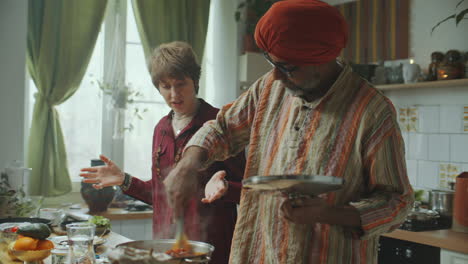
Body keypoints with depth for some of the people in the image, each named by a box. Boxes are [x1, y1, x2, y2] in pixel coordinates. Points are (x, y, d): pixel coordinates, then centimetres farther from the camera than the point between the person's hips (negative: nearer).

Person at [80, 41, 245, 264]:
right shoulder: (162, 128, 11)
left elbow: (244, 190, -8)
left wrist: (223, 186, -27)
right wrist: (124, 180, 6)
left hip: (210, 245, -5)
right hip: (165, 241, 5)